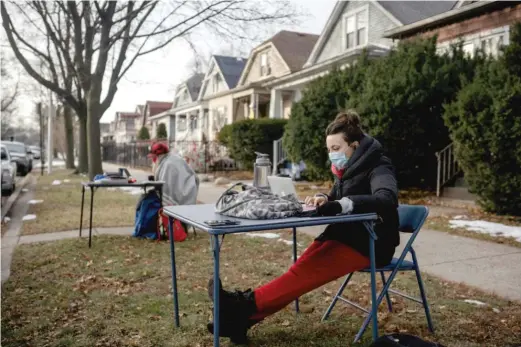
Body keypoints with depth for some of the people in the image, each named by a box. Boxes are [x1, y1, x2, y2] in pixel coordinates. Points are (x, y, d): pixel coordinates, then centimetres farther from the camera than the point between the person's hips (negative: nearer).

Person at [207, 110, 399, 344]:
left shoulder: (378, 167, -14)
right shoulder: (349, 168, 10)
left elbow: (387, 199, -34)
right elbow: (336, 198, 17)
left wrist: (342, 204, -44)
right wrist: (323, 199, -7)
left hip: (370, 243, -7)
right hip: (345, 234, 7)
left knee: (307, 271, -24)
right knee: (302, 268, -15)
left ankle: (244, 303, -27)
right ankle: (243, 317, -24)